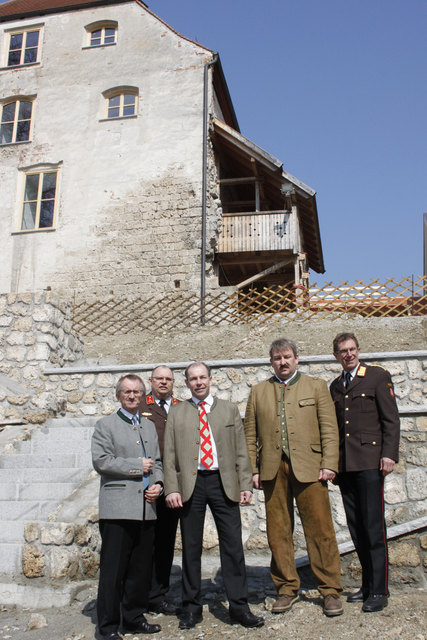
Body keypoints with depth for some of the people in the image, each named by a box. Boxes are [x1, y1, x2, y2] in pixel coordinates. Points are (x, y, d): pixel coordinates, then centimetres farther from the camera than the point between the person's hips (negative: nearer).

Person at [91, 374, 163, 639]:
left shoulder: (149, 426, 19)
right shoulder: (106, 425, 3)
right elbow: (101, 461, -9)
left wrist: (158, 483, 1)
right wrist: (137, 466, -8)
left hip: (146, 508, 5)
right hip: (118, 507, -5)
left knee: (141, 568, 10)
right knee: (113, 568, -2)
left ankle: (134, 618, 24)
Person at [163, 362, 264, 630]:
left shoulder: (229, 409, 11)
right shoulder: (177, 413, 9)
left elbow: (241, 450, 9)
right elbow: (170, 454, 5)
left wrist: (246, 484, 0)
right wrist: (172, 488, -6)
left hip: (224, 483, 0)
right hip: (191, 483, 0)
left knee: (233, 544, 1)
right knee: (191, 547, 7)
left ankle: (239, 606, 12)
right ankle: (191, 607, 20)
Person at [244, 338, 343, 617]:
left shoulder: (317, 386, 10)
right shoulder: (258, 392, 15)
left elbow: (329, 429, 4)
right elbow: (250, 435, 12)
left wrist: (329, 464, -6)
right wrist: (252, 470, 3)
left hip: (309, 467, -2)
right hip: (272, 469, 2)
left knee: (320, 530, -1)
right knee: (278, 532, 6)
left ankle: (331, 591, 11)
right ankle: (287, 588, 20)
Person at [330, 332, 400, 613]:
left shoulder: (378, 376, 1)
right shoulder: (335, 386, 17)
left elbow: (391, 419, -4)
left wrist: (389, 454, -12)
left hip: (370, 461, -5)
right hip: (345, 464, 5)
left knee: (373, 526, -4)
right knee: (356, 527, 9)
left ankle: (379, 591, 4)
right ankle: (367, 585, 20)